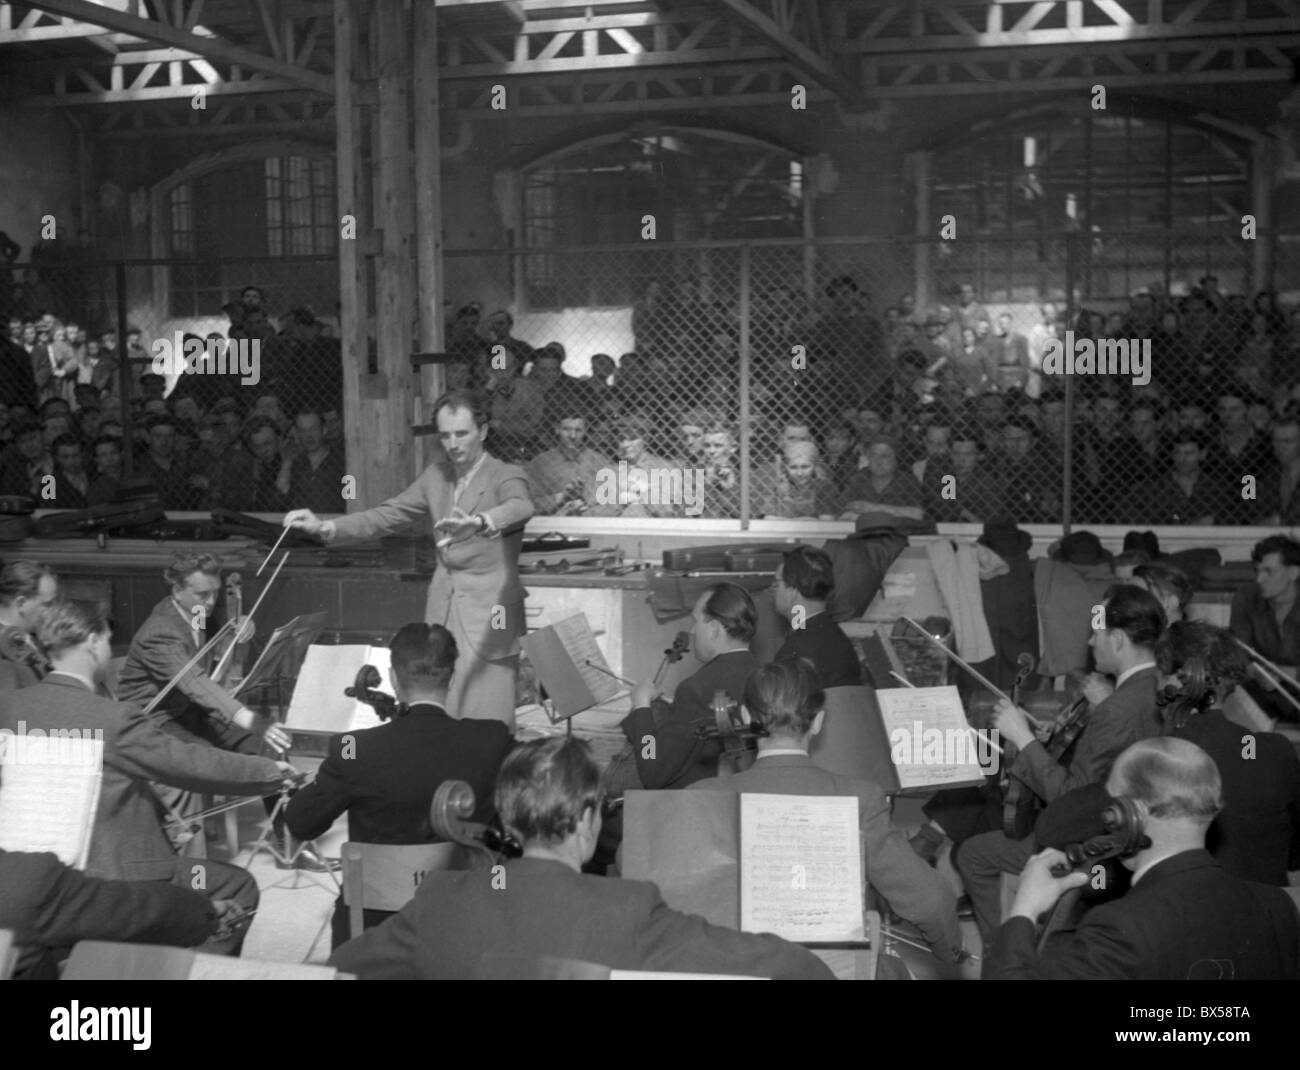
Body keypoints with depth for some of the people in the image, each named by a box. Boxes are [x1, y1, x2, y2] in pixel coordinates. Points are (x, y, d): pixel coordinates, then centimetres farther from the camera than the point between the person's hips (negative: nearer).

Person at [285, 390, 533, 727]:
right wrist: (324, 526, 2)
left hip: (488, 617, -5)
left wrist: (479, 522, -49)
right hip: (442, 611, 6)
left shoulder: (505, 476, -7)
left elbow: (521, 507, -29)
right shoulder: (436, 474, 12)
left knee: (485, 718, -9)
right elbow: (386, 516, 13)